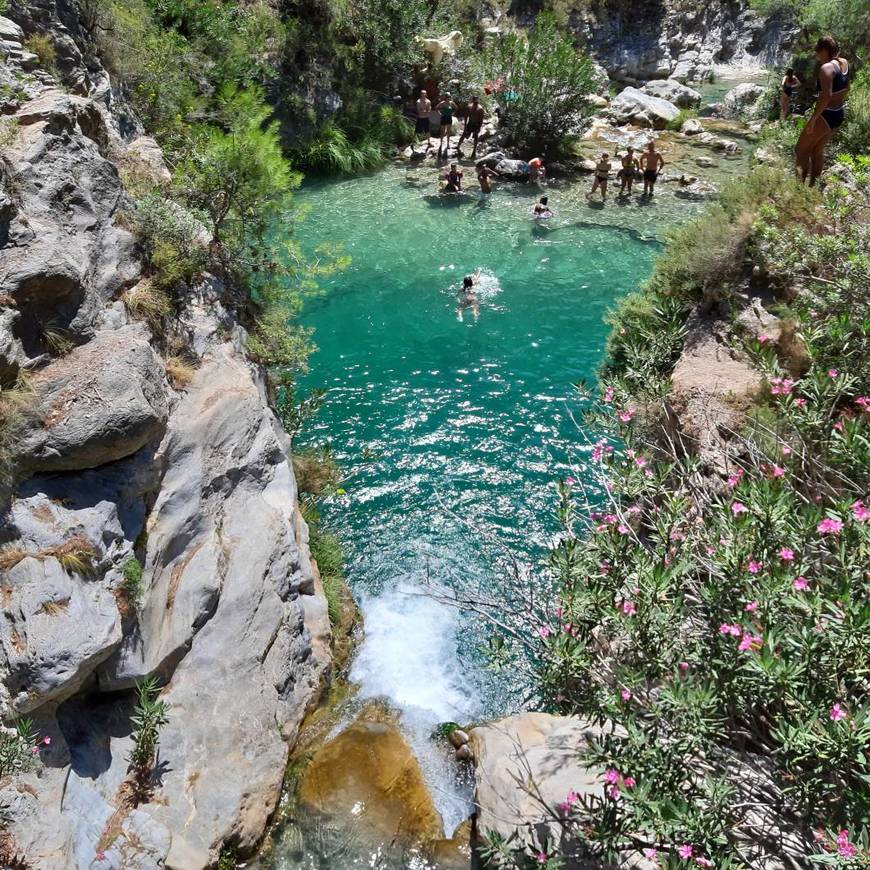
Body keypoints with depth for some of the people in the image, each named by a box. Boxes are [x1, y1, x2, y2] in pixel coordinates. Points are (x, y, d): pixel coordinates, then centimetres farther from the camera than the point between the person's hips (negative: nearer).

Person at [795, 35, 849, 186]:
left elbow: (826, 96, -30)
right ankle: (813, 184, 28)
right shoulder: (844, 63, 5)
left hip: (827, 115, -9)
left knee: (800, 149, 2)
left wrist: (812, 119, -27)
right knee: (818, 149, 21)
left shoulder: (826, 68, -21)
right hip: (839, 113, 9)